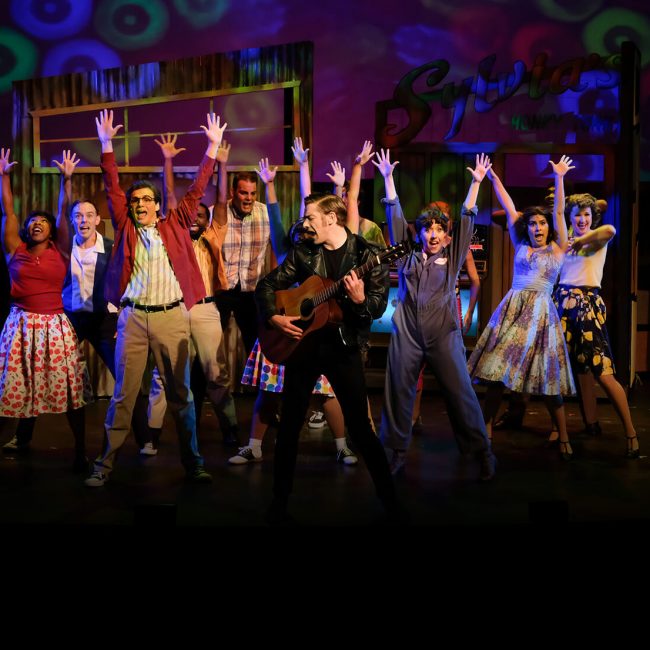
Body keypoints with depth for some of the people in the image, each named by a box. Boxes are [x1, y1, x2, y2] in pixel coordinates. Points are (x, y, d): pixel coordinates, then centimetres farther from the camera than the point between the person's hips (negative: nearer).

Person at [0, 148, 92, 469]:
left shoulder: (60, 251, 4)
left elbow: (63, 212, 1)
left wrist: (67, 179, -2)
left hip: (55, 325, -1)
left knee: (68, 387, -4)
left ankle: (80, 450, 0)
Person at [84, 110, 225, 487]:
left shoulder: (175, 226, 9)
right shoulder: (125, 227, 9)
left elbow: (197, 190, 9)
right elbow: (113, 188, 6)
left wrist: (213, 147, 7)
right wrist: (107, 144, 0)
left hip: (171, 317, 0)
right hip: (133, 318, 0)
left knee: (181, 393, 7)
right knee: (124, 394, 4)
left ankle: (193, 461, 15)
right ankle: (106, 463, 12)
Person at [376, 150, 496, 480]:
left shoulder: (452, 257, 12)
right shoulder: (408, 255, 13)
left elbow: (466, 220, 8)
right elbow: (395, 217, 13)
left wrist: (475, 183, 4)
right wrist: (388, 178, 12)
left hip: (443, 333, -1)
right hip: (406, 333, 1)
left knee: (460, 392, -3)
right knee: (398, 391, 3)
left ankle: (482, 452, 4)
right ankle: (396, 452, 13)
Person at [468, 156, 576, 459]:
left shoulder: (558, 249, 7)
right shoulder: (520, 246, 12)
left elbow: (559, 212, 1)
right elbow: (509, 209, 13)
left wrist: (559, 178, -5)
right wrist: (493, 179, 13)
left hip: (540, 312, -2)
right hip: (511, 309, 2)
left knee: (547, 378, -4)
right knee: (497, 371, -2)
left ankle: (564, 439, 3)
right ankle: (485, 431, 6)